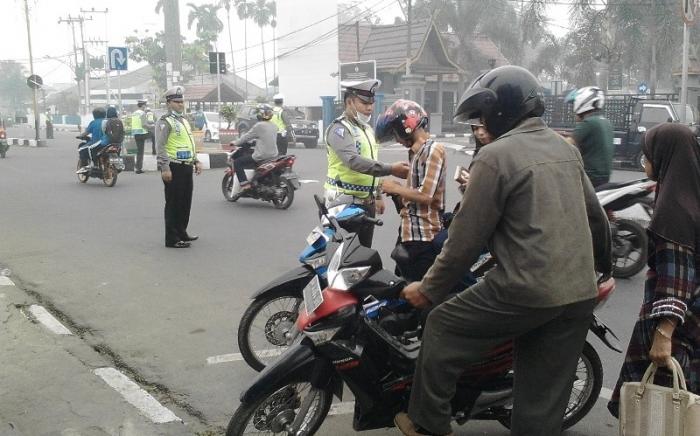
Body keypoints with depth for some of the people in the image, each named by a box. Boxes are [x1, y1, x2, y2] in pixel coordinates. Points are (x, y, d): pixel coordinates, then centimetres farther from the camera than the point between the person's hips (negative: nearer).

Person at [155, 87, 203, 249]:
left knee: (186, 202, 15)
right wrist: (165, 168, -22)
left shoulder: (184, 120, 19)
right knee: (174, 203, -4)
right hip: (174, 168, -9)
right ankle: (172, 239, 0)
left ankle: (181, 232, 27)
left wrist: (196, 161, 21)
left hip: (187, 167, 9)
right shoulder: (165, 122, -10)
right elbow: (161, 147, -16)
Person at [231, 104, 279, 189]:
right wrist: (252, 141, 32)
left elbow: (247, 136, -6)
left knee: (237, 162, -1)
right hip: (273, 155, 9)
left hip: (261, 156, -9)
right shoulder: (274, 127, 9)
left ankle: (245, 184, -12)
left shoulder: (259, 126, -13)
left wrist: (235, 143, 8)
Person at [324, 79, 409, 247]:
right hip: (345, 202, -9)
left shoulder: (367, 129, 17)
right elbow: (354, 161, -30)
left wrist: (378, 195, 23)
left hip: (367, 202, 9)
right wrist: (390, 169, -35)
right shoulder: (339, 128, -14)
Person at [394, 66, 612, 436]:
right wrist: (604, 267, 36)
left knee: (442, 328, 13)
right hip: (580, 294, 7)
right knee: (543, 404, 14)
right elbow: (595, 215, 20)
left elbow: (467, 237, -10)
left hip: (527, 291, -7)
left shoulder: (496, 156, -10)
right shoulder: (565, 148, 13)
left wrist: (429, 288, 1)